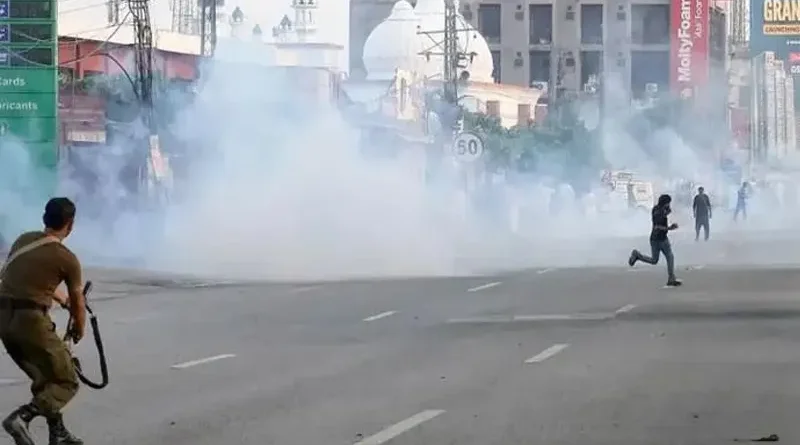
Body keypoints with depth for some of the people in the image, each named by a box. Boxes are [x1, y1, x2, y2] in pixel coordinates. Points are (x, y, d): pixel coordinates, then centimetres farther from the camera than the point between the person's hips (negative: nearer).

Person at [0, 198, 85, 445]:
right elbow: (78, 303, 7)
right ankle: (21, 417, -19)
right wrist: (79, 330, 27)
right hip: (31, 320, -7)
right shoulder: (67, 258, -5)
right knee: (66, 382, 2)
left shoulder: (24, 240, 13)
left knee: (46, 379, 23)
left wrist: (60, 298, 45)